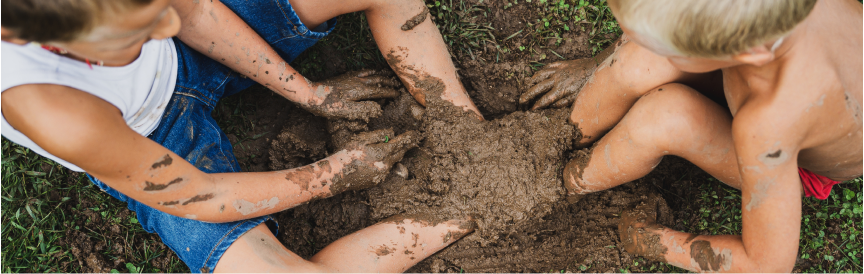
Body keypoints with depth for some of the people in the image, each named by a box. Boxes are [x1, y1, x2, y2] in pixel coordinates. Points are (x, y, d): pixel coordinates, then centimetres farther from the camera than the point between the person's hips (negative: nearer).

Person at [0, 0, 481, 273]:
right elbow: (197, 197, -24)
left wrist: (309, 92, -4)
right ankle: (471, 211, -8)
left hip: (187, 55, 4)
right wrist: (332, 175, -15)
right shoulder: (51, 114, -41)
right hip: (157, 146, -4)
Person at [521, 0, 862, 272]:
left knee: (665, 114, -33)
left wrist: (649, 240, -18)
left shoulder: (767, 128, -48)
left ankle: (568, 184, -2)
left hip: (808, 168, -4)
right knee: (642, 66, -24)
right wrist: (596, 66, 1)